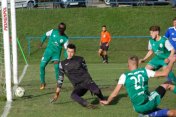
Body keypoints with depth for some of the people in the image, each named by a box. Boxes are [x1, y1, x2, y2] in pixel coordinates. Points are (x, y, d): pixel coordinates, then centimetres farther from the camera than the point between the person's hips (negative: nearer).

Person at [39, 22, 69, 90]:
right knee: (42, 66, -6)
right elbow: (45, 35, 12)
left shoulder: (65, 38, -6)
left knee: (56, 67, -19)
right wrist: (42, 43, 2)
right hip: (48, 51, 1)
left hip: (56, 53, -1)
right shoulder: (53, 32, -5)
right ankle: (42, 83, 12)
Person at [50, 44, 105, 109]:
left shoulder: (80, 59, 12)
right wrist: (57, 93, 11)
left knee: (96, 91, -29)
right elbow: (60, 79, 15)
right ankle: (87, 105, -43)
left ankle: (102, 100, 3)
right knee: (73, 95, -34)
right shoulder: (63, 64, 13)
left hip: (86, 81, 0)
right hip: (77, 86, 0)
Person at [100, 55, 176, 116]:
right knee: (167, 85, 23)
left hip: (139, 109, 0)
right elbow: (164, 73, 2)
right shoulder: (144, 71, 2)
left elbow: (115, 93, 3)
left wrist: (107, 102, 22)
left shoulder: (124, 76, 2)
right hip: (150, 103, 0)